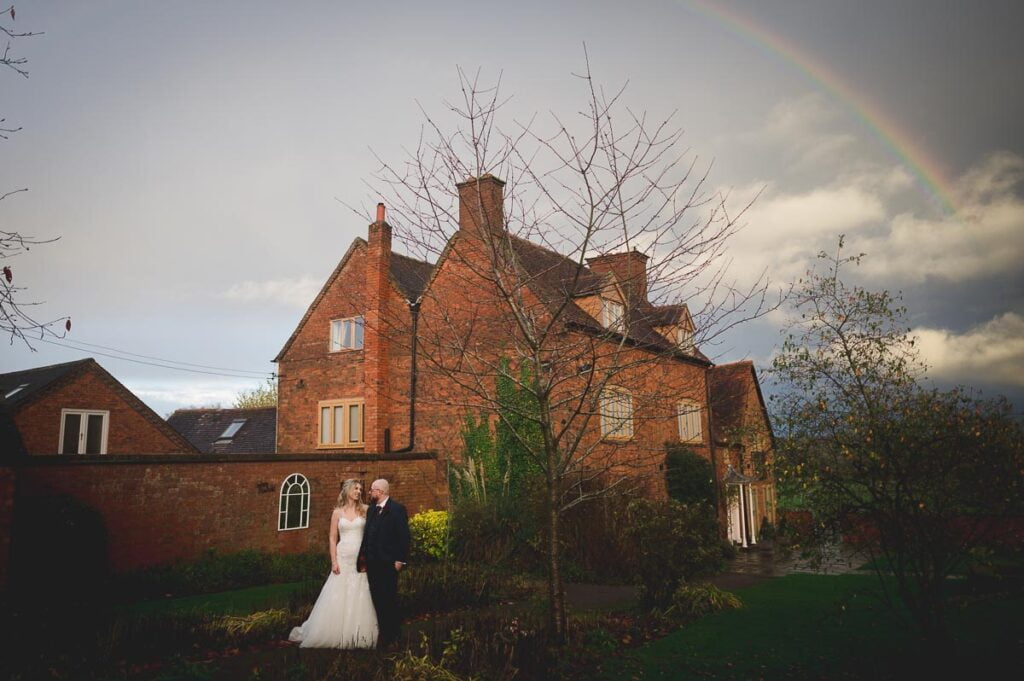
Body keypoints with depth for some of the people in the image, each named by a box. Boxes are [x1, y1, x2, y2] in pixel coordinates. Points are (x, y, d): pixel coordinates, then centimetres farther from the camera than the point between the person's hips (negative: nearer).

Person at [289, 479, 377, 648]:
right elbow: (332, 538, 3)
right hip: (343, 557, 0)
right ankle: (336, 634, 12)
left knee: (359, 597, 0)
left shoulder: (365, 510, 5)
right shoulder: (337, 512, 5)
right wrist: (334, 561, -5)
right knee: (338, 597, 0)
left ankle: (358, 635, 9)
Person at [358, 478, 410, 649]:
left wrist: (400, 560, -16)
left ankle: (392, 635, 10)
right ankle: (383, 633, 18)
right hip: (372, 562, 7)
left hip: (388, 563, -7)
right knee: (377, 598, 9)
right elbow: (367, 534, 16)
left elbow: (404, 536, -13)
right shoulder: (371, 510, 14)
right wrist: (363, 554, 8)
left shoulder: (397, 509, -9)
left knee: (389, 598, 0)